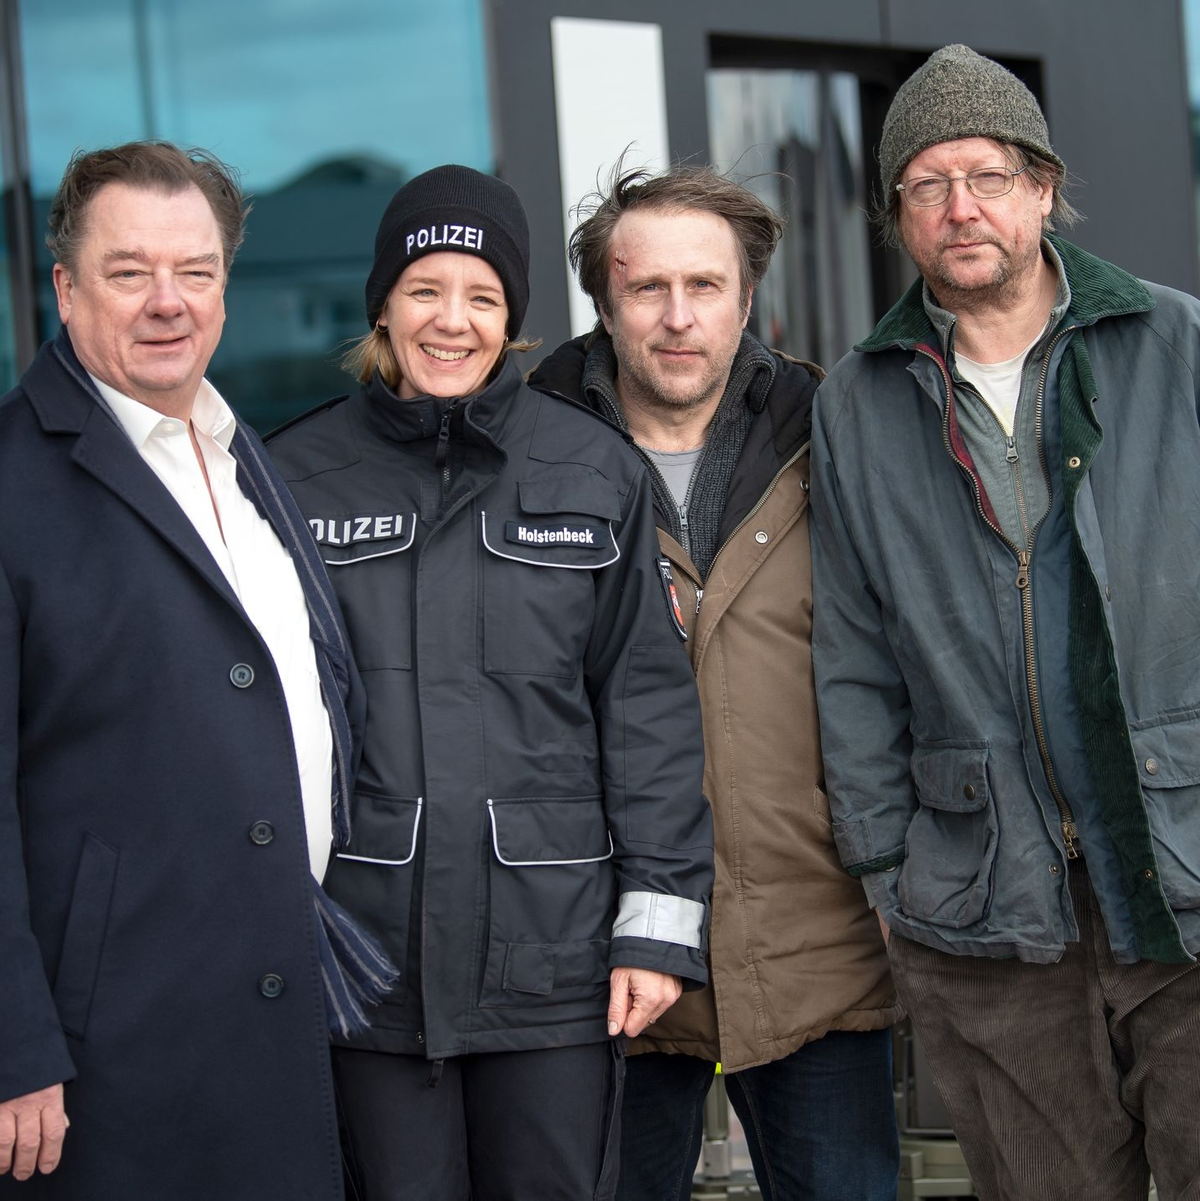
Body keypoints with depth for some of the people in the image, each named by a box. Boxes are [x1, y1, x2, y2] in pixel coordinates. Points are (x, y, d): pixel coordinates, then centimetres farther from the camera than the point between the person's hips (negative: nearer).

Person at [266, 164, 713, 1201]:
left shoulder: (593, 472, 5)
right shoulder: (298, 475, 5)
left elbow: (649, 701, 4)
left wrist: (659, 920, -2)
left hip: (554, 951, 0)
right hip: (367, 948, 0)